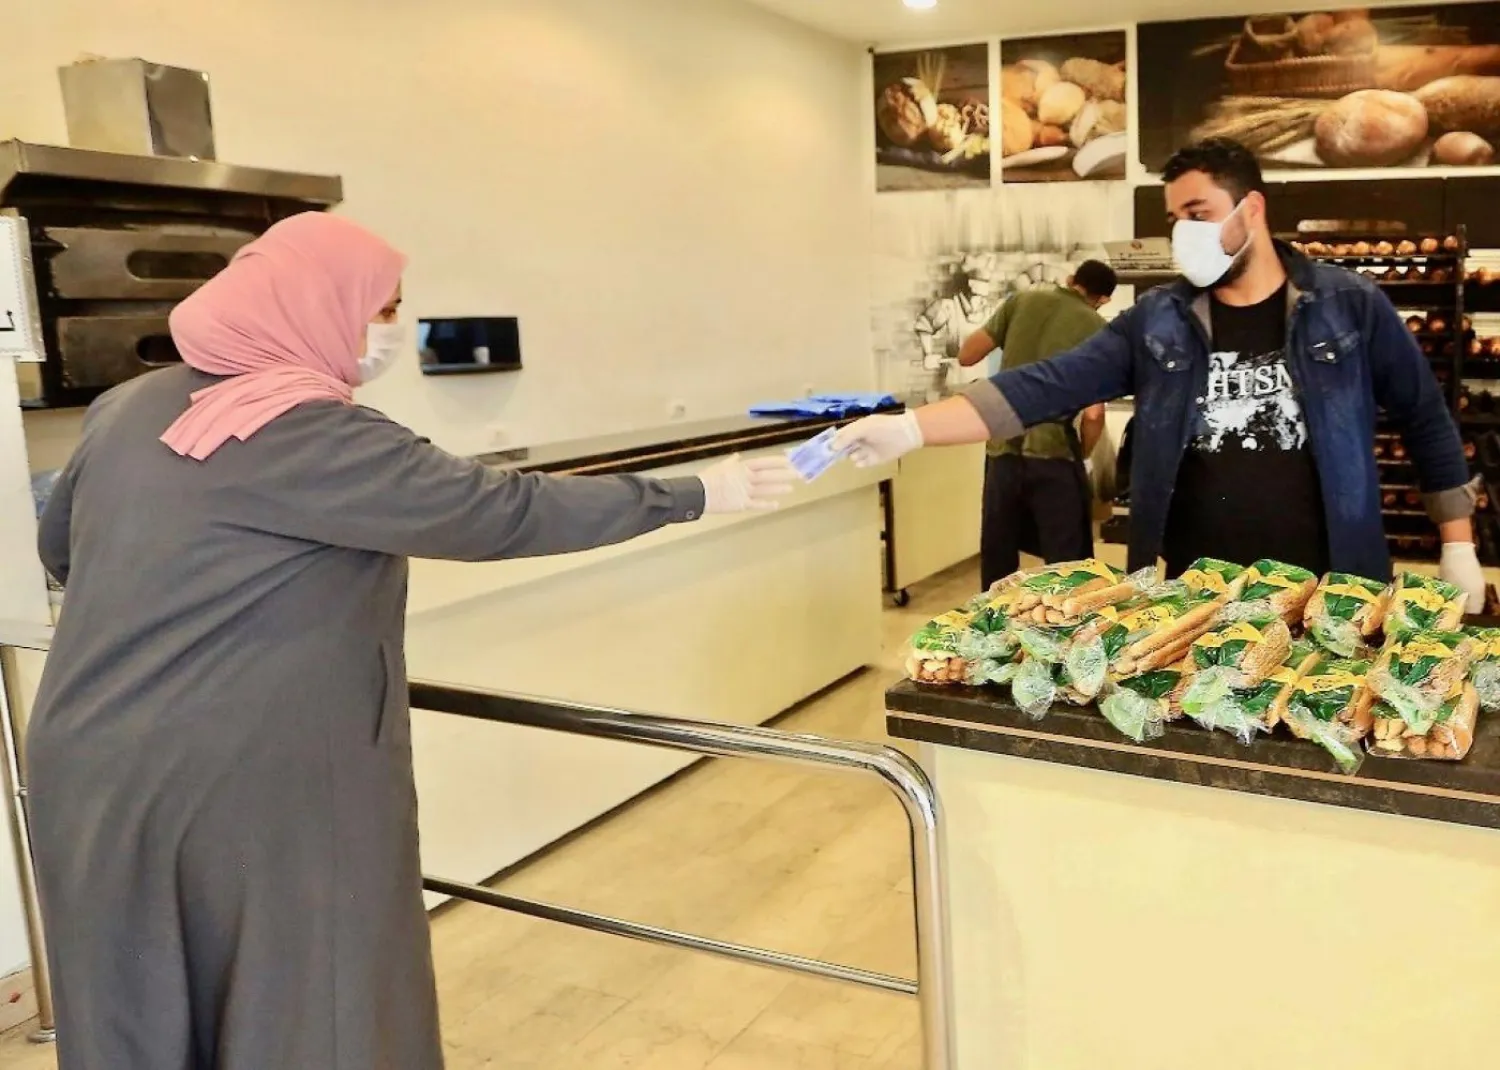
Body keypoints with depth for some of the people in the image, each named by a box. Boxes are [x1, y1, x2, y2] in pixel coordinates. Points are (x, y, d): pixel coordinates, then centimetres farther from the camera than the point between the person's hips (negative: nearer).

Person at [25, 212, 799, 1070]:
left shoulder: (127, 409, 7)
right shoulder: (317, 440, -16)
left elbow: (61, 548, 21)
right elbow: (502, 514, -17)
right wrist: (693, 496, -9)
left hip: (100, 776, 8)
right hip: (258, 782, -7)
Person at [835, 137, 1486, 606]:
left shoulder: (1349, 306, -2)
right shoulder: (1158, 322, 1)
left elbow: (1426, 423, 6)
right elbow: (1044, 389, -7)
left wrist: (1458, 548, 6)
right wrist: (908, 429, -18)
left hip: (1325, 593, -1)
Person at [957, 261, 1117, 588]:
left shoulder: (1022, 300, 6)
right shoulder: (1097, 330, -2)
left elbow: (966, 356, 8)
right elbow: (1093, 414, -8)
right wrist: (1083, 457, 9)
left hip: (1003, 450, 3)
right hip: (1053, 453, -3)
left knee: (997, 559, 14)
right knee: (1066, 562, 7)